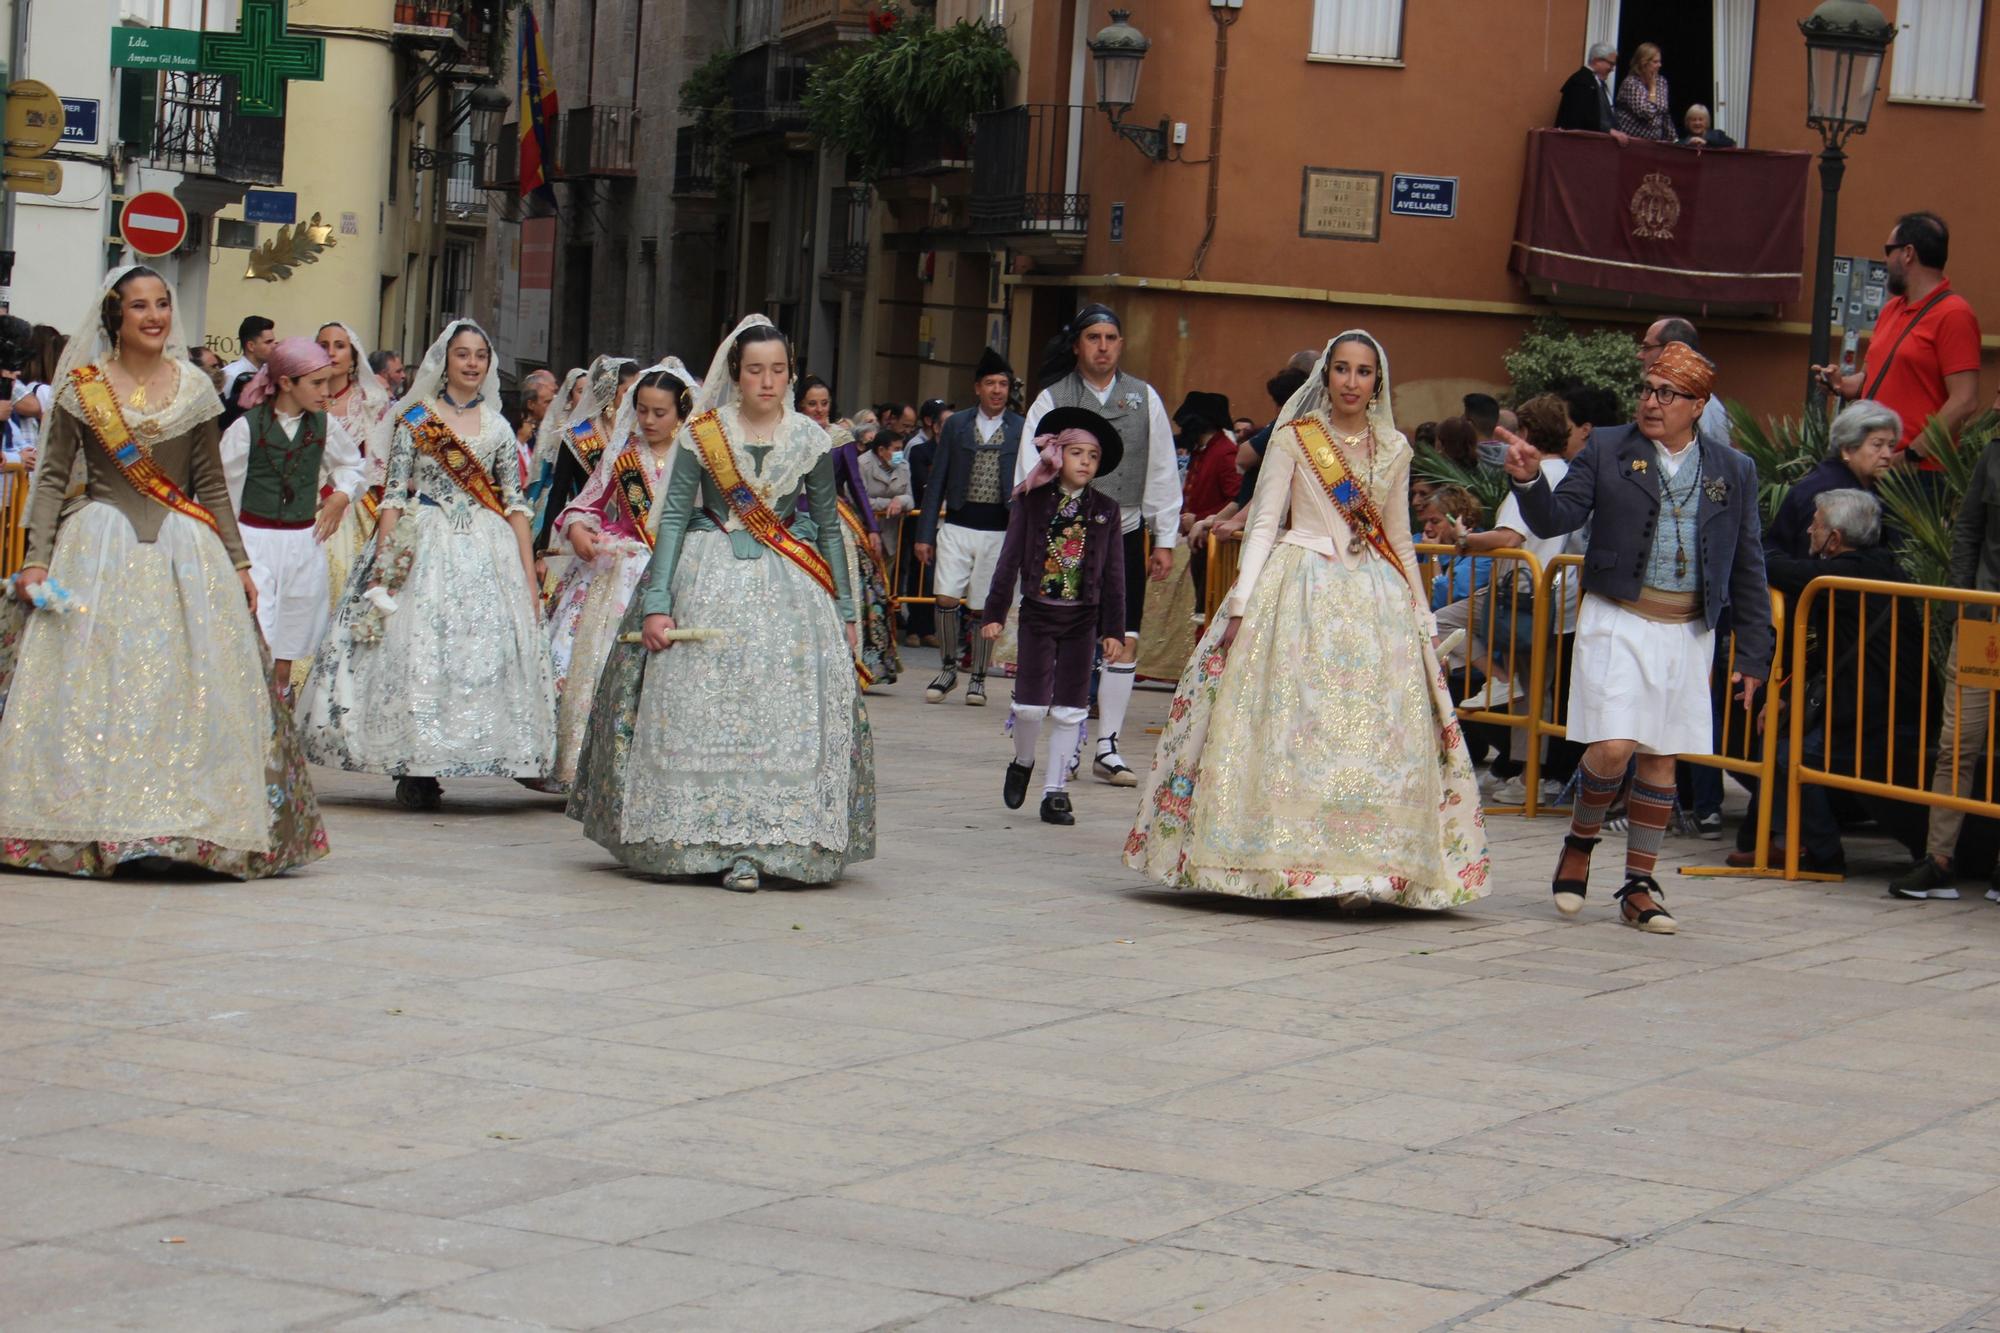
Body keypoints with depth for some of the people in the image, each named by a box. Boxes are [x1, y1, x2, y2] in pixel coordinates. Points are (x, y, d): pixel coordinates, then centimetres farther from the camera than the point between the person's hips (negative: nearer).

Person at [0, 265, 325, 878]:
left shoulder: (195, 388, 8)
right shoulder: (81, 388, 2)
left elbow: (212, 484, 12)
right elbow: (53, 478, 2)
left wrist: (239, 562, 8)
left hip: (185, 551, 2)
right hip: (97, 548, -2)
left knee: (186, 686, -3)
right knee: (89, 685, -4)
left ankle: (186, 820, 2)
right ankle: (84, 822, 2)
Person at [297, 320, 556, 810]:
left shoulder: (498, 428, 13)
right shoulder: (416, 420, 5)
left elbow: (515, 504, 11)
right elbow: (395, 495, 0)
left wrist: (530, 574, 4)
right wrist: (381, 565, -8)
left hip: (487, 550, 3)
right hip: (424, 549, -3)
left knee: (485, 651, -5)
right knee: (417, 650, -11)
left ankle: (423, 775, 2)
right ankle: (414, 774, -7)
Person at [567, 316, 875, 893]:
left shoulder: (811, 440, 5)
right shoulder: (701, 435, 0)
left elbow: (828, 527, 12)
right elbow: (673, 517, -1)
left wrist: (844, 608, 11)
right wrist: (656, 602, -9)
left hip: (790, 587, 1)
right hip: (708, 582, -1)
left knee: (784, 711, -7)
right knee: (702, 709, -4)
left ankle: (754, 847, -6)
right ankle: (708, 839, 6)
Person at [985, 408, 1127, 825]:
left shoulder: (1106, 510, 4)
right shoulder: (1033, 502, 0)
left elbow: (1113, 573, 5)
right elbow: (1010, 559, 2)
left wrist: (1113, 629, 1)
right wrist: (995, 613, -2)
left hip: (1083, 618, 2)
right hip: (1038, 613, -2)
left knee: (1069, 709, 3)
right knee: (1031, 704, -7)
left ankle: (1056, 792, 10)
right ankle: (1022, 763, 22)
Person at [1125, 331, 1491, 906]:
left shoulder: (1394, 449, 12)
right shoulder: (1293, 439, 2)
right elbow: (1264, 524, -1)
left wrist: (1420, 613, 20)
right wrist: (1241, 605, -11)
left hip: (1375, 599, 3)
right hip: (1301, 592, -3)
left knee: (1375, 728, -4)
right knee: (1290, 722, -10)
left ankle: (1362, 867, -2)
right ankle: (1282, 857, -7)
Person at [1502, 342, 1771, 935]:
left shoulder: (1733, 472, 8)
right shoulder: (1606, 452, 2)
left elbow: (1749, 568, 10)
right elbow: (1554, 520, -4)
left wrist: (1754, 652, 6)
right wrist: (1529, 481, -24)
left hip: (1687, 634, 2)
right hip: (1617, 623, -2)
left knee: (1660, 758, 7)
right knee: (1613, 746, -14)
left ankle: (1639, 886, 16)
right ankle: (1579, 843, 13)